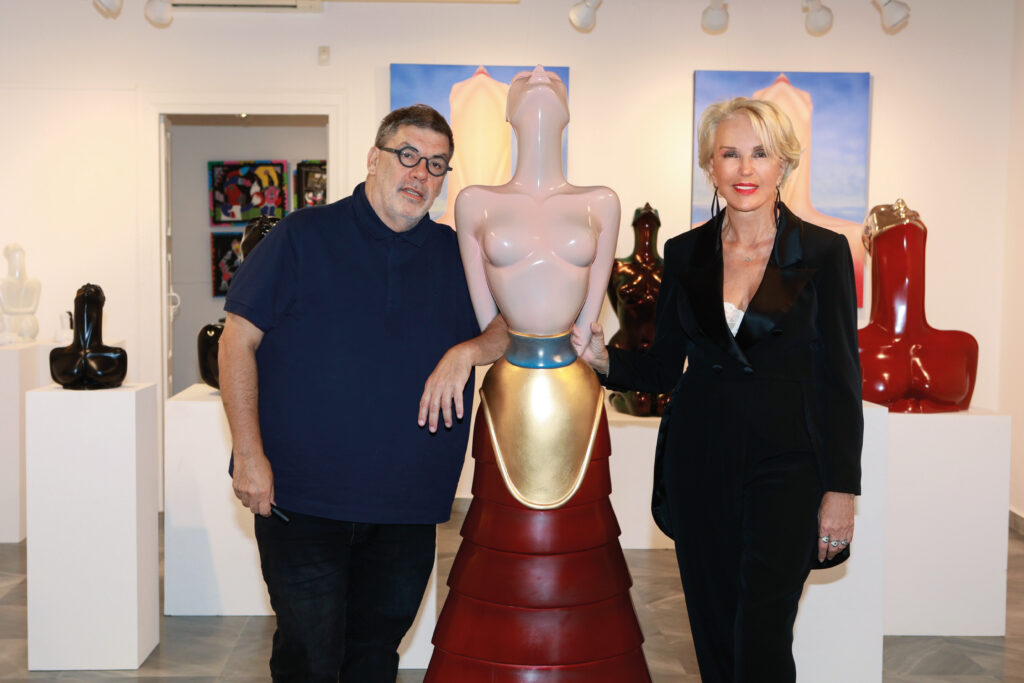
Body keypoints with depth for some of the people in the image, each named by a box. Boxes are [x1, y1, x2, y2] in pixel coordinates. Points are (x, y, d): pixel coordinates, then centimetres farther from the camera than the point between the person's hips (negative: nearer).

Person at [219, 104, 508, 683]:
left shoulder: (455, 255, 8)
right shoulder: (304, 237, -3)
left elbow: (512, 328, 11)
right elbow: (238, 340, -5)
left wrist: (466, 351, -12)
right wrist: (249, 454, -12)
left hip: (408, 504, 4)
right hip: (300, 497, -3)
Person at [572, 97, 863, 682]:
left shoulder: (823, 251, -3)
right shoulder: (685, 253, 5)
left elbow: (841, 380, -4)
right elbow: (665, 367, 10)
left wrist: (841, 490, -7)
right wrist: (603, 357, -9)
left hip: (785, 463, -3)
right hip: (699, 462, 3)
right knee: (713, 632, 12)